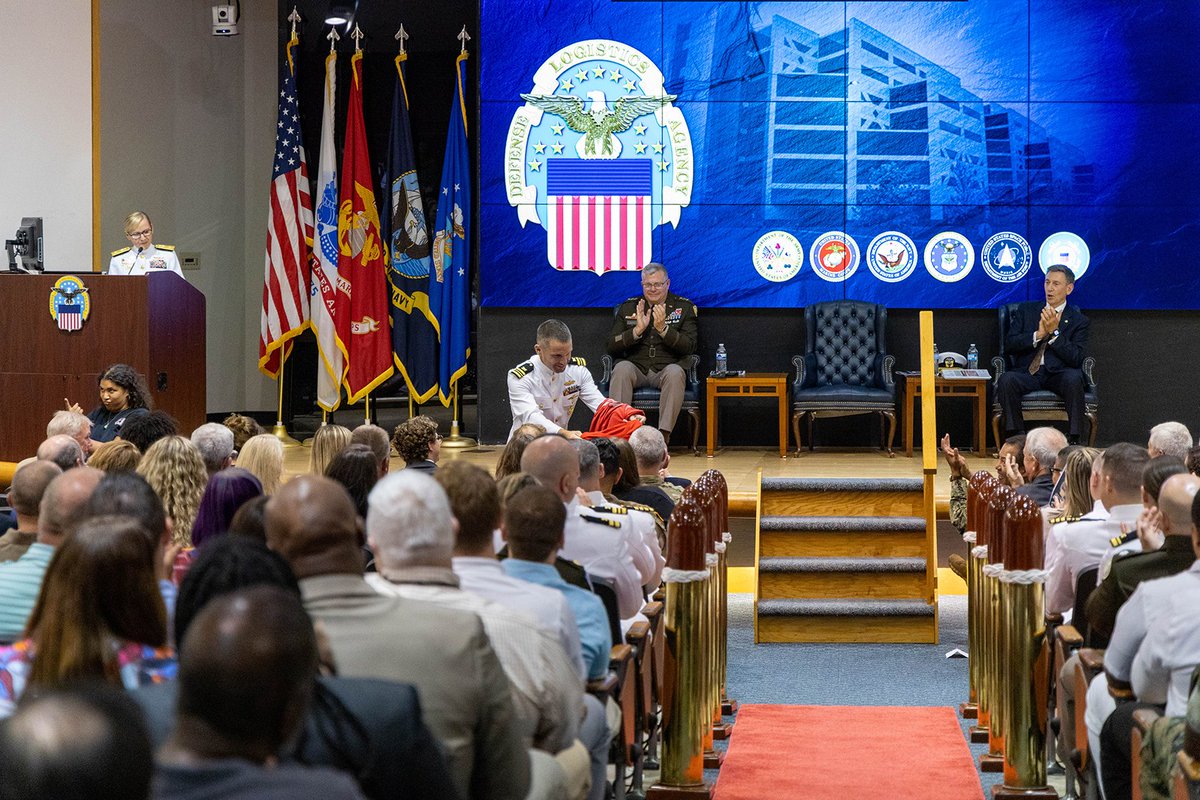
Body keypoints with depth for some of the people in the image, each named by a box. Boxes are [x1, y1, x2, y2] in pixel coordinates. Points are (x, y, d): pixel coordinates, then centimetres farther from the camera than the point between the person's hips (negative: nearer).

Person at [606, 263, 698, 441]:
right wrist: (637, 330, -9)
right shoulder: (628, 307, 14)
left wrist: (663, 329, -15)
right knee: (622, 368, -32)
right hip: (636, 368, 1)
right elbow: (612, 347, 6)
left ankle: (664, 435, -39)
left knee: (675, 372, -35)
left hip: (667, 369, -1)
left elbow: (689, 347, -2)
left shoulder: (684, 307, 9)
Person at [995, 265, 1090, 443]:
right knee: (1006, 379, -32)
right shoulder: (1026, 310, 17)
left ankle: (1075, 440, -30)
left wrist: (1054, 332, -12)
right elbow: (1009, 346, 6)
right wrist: (1038, 334, -8)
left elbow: (1076, 359, -4)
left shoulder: (1078, 320, 10)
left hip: (1058, 375, -1)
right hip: (1027, 373, 1)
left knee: (1073, 378, -36)